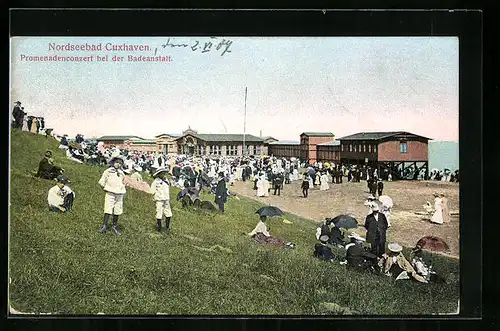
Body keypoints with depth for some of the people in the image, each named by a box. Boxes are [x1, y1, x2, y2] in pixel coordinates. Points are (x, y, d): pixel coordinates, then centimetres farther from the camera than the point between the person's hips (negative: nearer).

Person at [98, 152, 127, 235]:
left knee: (117, 211, 5)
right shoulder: (108, 171, -2)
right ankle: (105, 226, -5)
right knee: (108, 211, -10)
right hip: (110, 194, -5)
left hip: (119, 195, 5)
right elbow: (101, 182, 2)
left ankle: (115, 227, 13)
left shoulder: (121, 173, 13)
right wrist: (107, 188, 1)